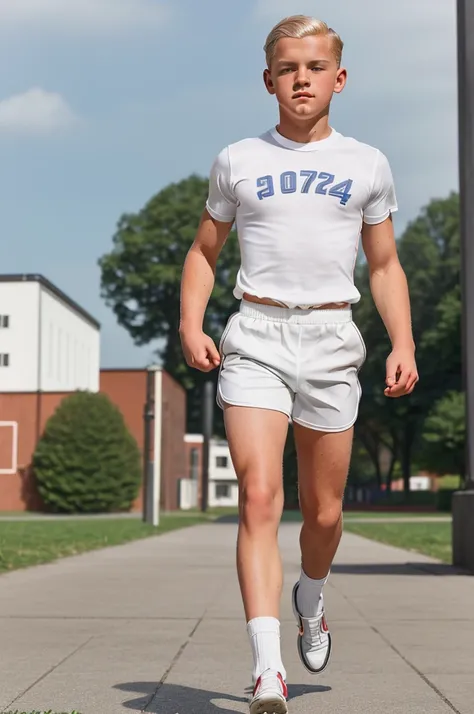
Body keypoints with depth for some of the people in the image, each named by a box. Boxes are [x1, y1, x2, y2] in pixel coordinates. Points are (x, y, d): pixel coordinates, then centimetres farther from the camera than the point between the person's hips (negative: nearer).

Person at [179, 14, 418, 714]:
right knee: (260, 497, -16)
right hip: (255, 335, -1)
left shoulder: (367, 165, 11)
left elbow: (385, 266, 15)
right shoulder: (238, 161, 9)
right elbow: (205, 250, 15)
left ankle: (310, 601, 40)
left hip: (330, 339, 1)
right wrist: (191, 324, -1)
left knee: (324, 510, 8)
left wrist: (403, 343, 2)